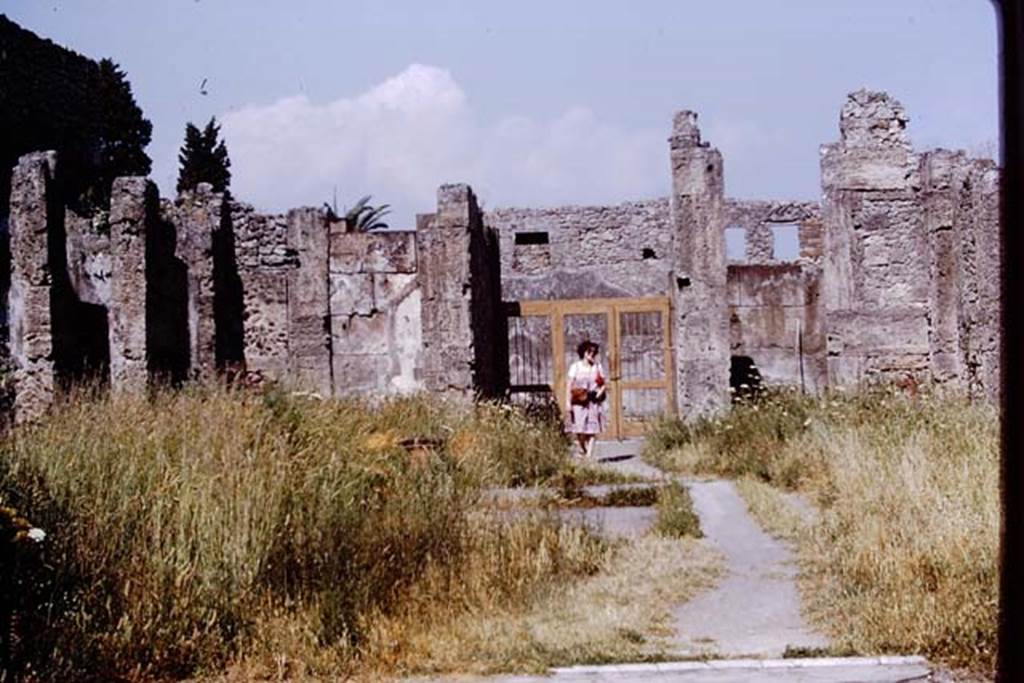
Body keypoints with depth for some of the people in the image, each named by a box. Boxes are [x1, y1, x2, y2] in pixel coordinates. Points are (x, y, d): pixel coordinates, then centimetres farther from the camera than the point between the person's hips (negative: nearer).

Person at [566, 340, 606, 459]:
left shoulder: (598, 367, 10)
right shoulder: (575, 367, 3)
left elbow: (603, 384, 10)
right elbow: (569, 385, 0)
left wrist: (601, 391, -12)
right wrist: (568, 402, -7)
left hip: (594, 402, 2)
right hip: (579, 402, -1)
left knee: (592, 429, -7)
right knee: (579, 430, -2)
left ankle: (589, 454, -5)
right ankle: (582, 450, 21)